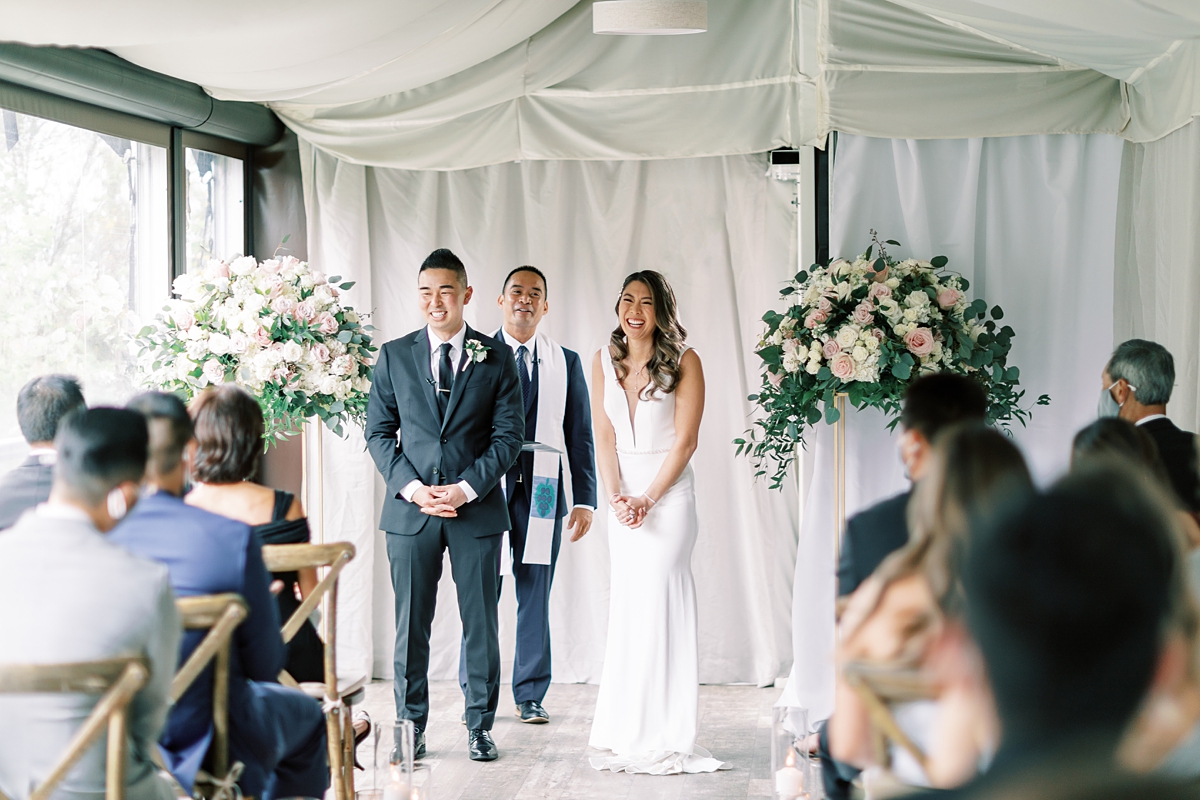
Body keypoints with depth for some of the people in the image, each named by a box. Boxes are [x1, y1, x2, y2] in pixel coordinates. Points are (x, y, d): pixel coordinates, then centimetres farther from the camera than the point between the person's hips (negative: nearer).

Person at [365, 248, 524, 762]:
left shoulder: (496, 358, 4)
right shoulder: (393, 356, 7)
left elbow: (509, 433, 0)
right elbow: (379, 432, 6)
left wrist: (468, 488, -11)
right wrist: (410, 486, -8)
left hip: (477, 508, 0)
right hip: (410, 509, 1)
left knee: (481, 623, 4)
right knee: (411, 624, 3)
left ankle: (480, 727, 14)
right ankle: (411, 727, 13)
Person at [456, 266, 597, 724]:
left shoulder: (566, 363, 11)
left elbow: (580, 435, 10)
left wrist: (584, 498, 3)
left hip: (542, 493, 2)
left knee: (535, 596, 6)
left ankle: (530, 695, 15)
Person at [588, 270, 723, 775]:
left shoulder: (684, 361, -3)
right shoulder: (605, 361, 9)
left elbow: (685, 440, -8)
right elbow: (603, 438, 6)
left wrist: (647, 499, -13)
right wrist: (616, 497, -8)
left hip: (669, 492, -4)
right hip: (623, 494, 4)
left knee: (659, 598, -9)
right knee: (625, 604, 3)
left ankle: (666, 737, -5)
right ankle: (629, 735, 8)